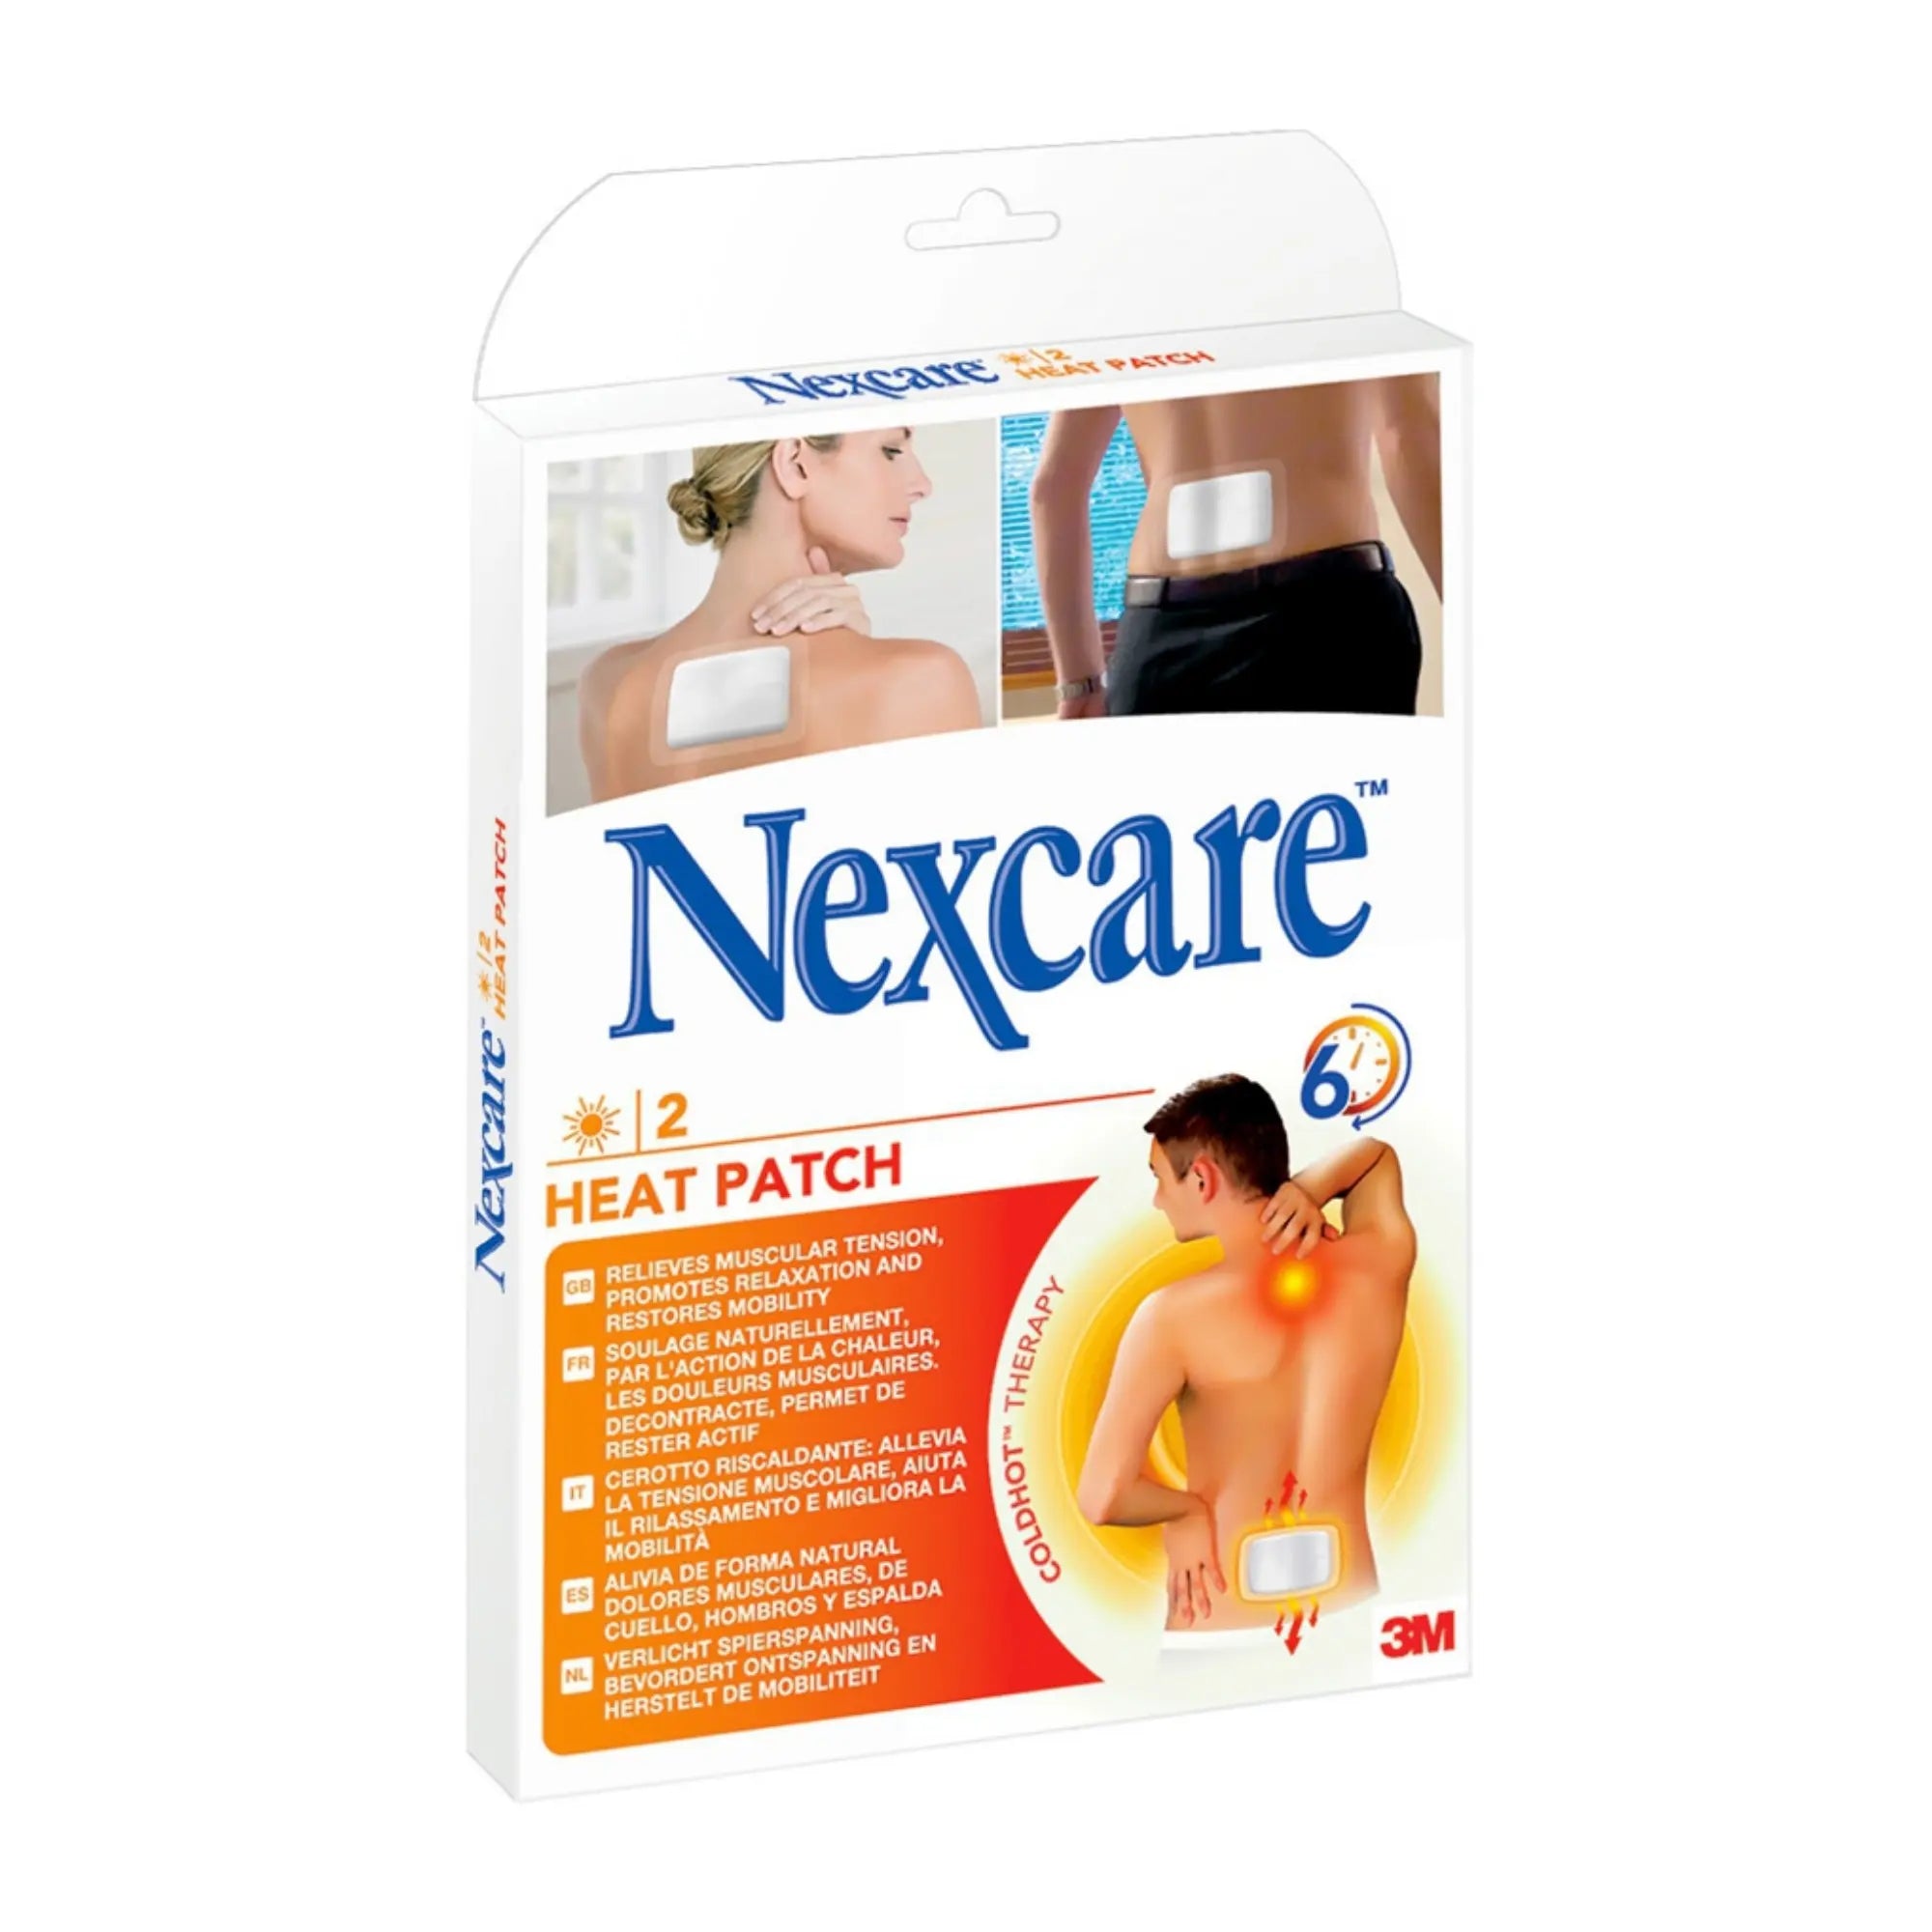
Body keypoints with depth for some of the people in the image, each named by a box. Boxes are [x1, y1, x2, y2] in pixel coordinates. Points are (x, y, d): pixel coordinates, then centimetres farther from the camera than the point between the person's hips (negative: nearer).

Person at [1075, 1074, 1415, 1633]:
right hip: (1351, 1626, 4)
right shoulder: (1381, 1265, 0)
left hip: (1221, 1637, -4)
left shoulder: (1178, 1316, -13)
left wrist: (1189, 1508, -1)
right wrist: (1310, 1189, 3)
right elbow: (1374, 1152, 24)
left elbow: (1101, 1497, -20)